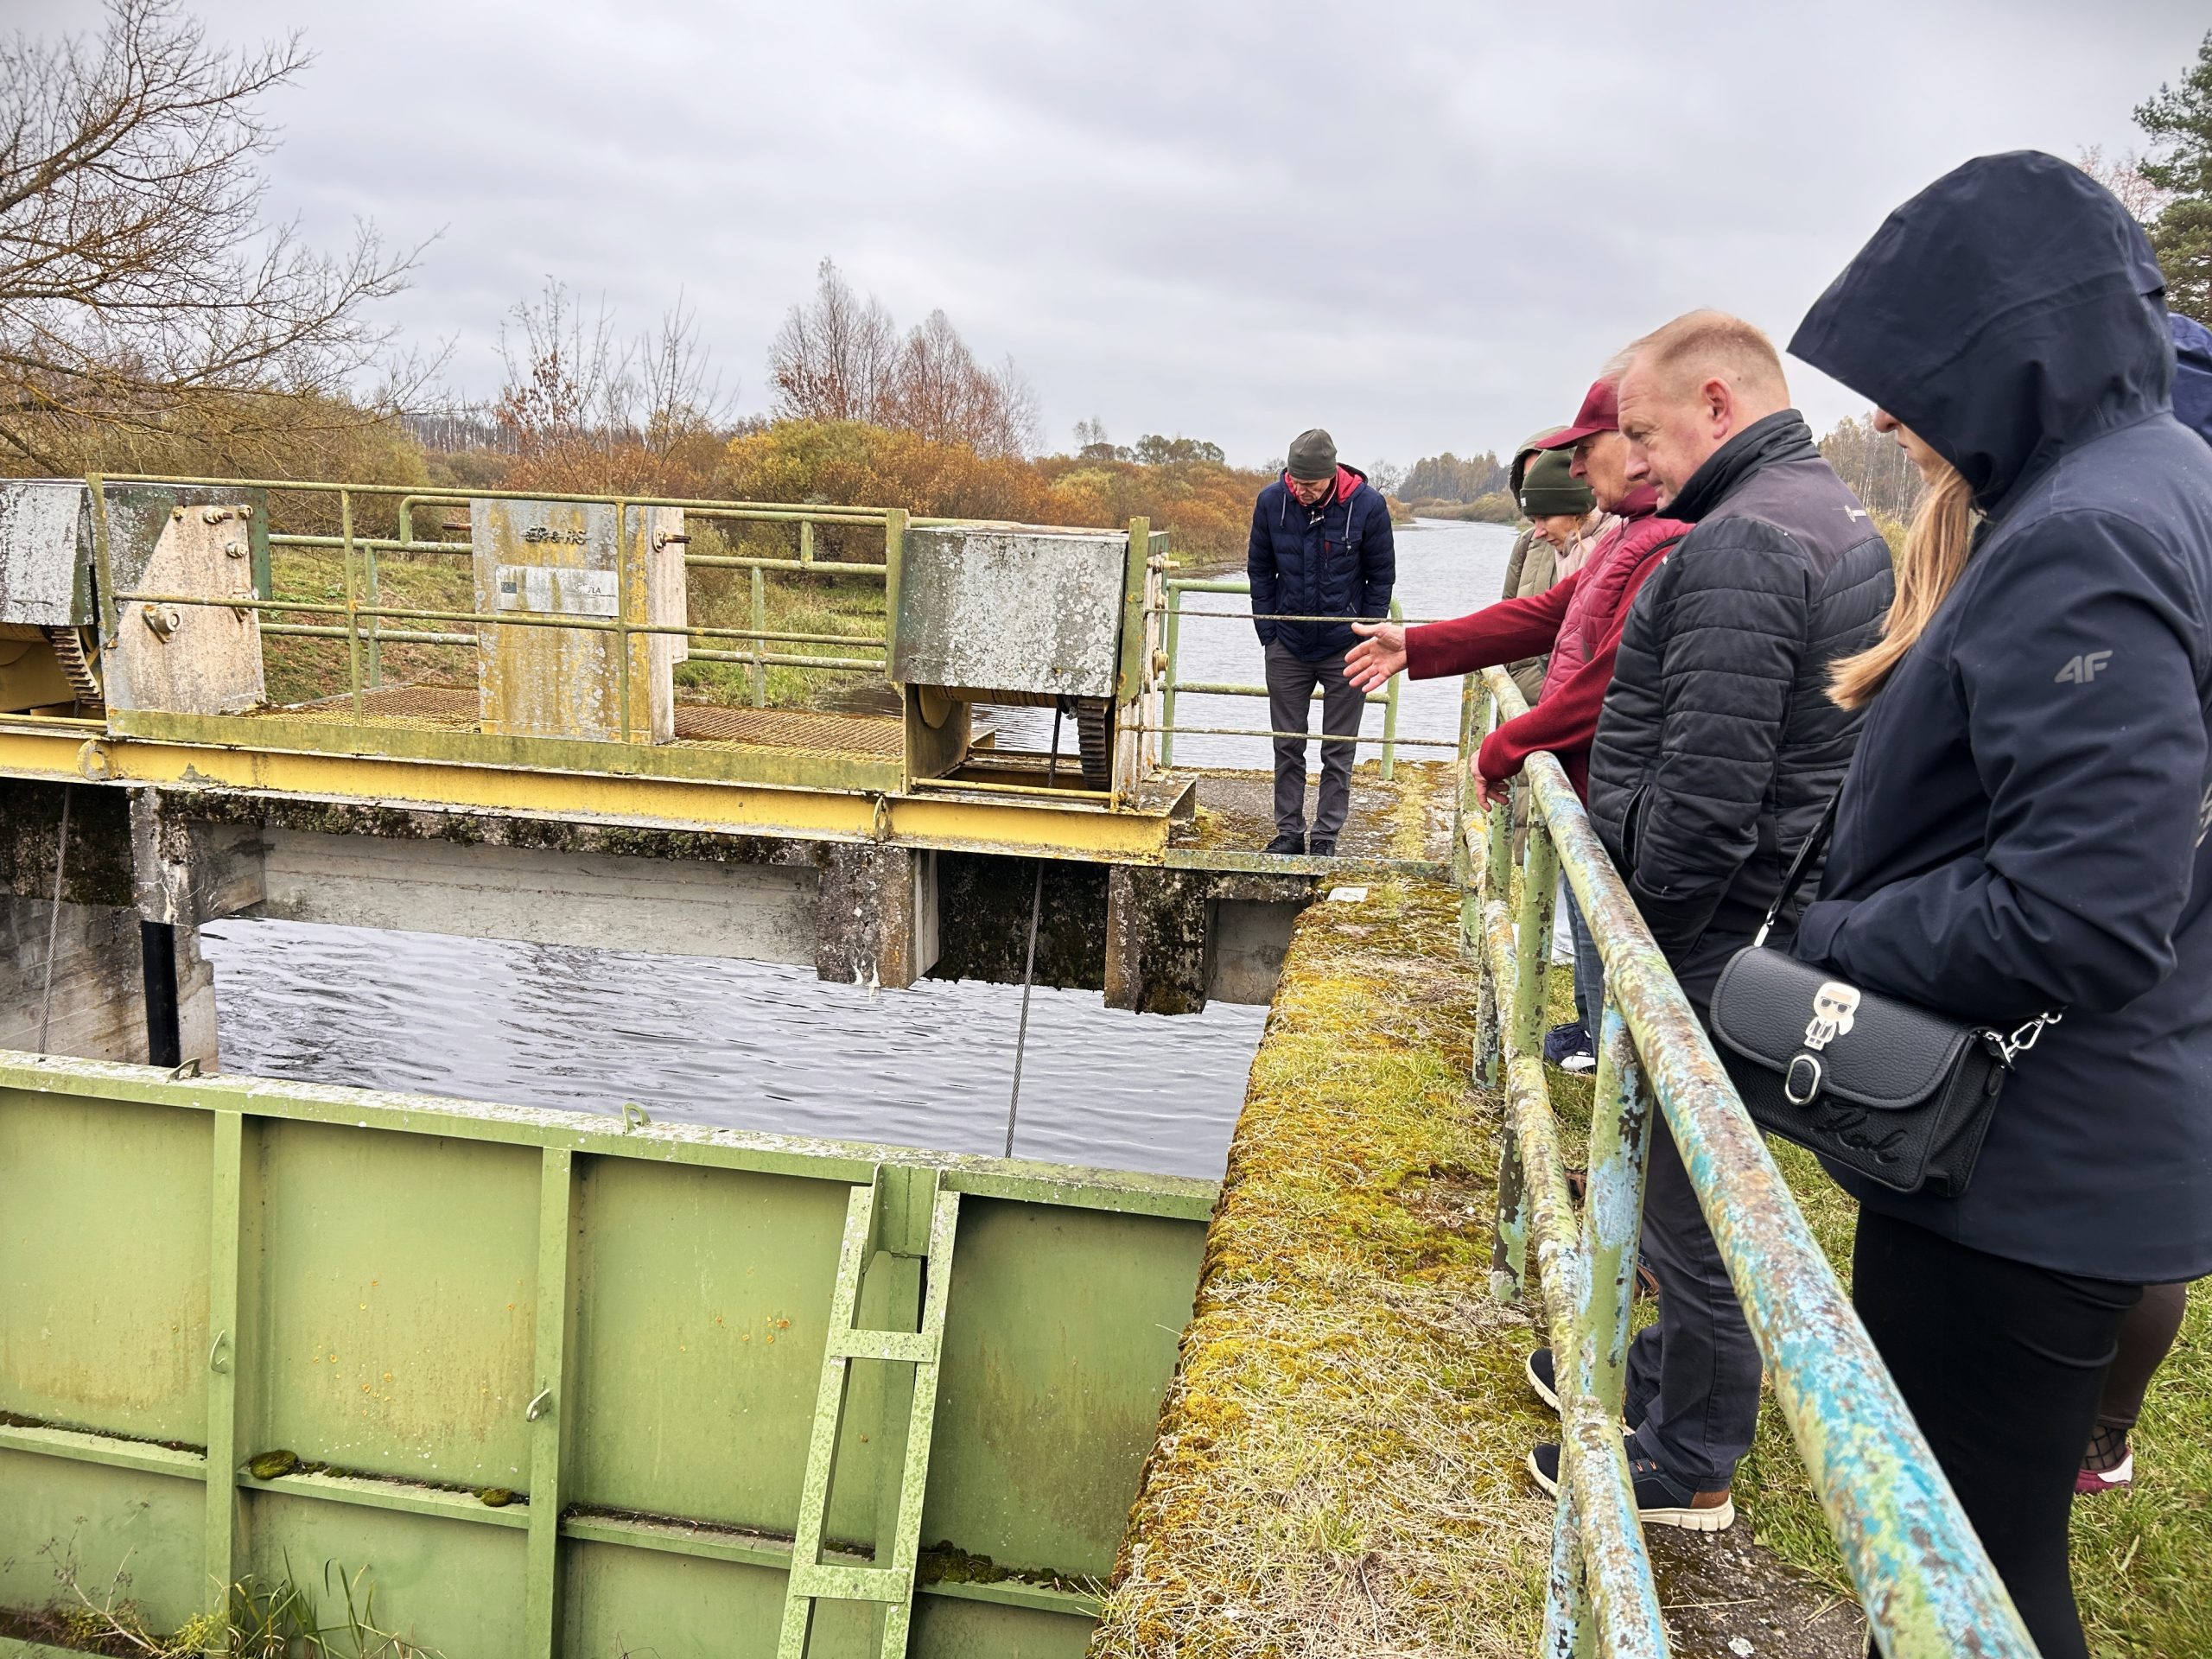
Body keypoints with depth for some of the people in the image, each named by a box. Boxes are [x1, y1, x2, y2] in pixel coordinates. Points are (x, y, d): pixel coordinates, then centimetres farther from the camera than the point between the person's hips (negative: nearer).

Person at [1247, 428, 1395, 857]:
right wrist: (1268, 633, 1)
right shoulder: (1271, 501, -7)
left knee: (1338, 752, 5)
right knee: (1287, 745, 8)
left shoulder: (1368, 506, -12)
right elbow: (1259, 571, 6)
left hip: (1344, 647, -2)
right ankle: (1289, 832, 19)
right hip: (1288, 646, 2)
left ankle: (1326, 836, 14)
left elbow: (1381, 577, -1)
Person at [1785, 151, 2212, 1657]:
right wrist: (1855, 921, 9)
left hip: (2030, 1178, -10)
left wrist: (1828, 940, -15)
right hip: (2063, 1151, 10)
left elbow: (2077, 924, -29)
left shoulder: (2079, 545, -23)